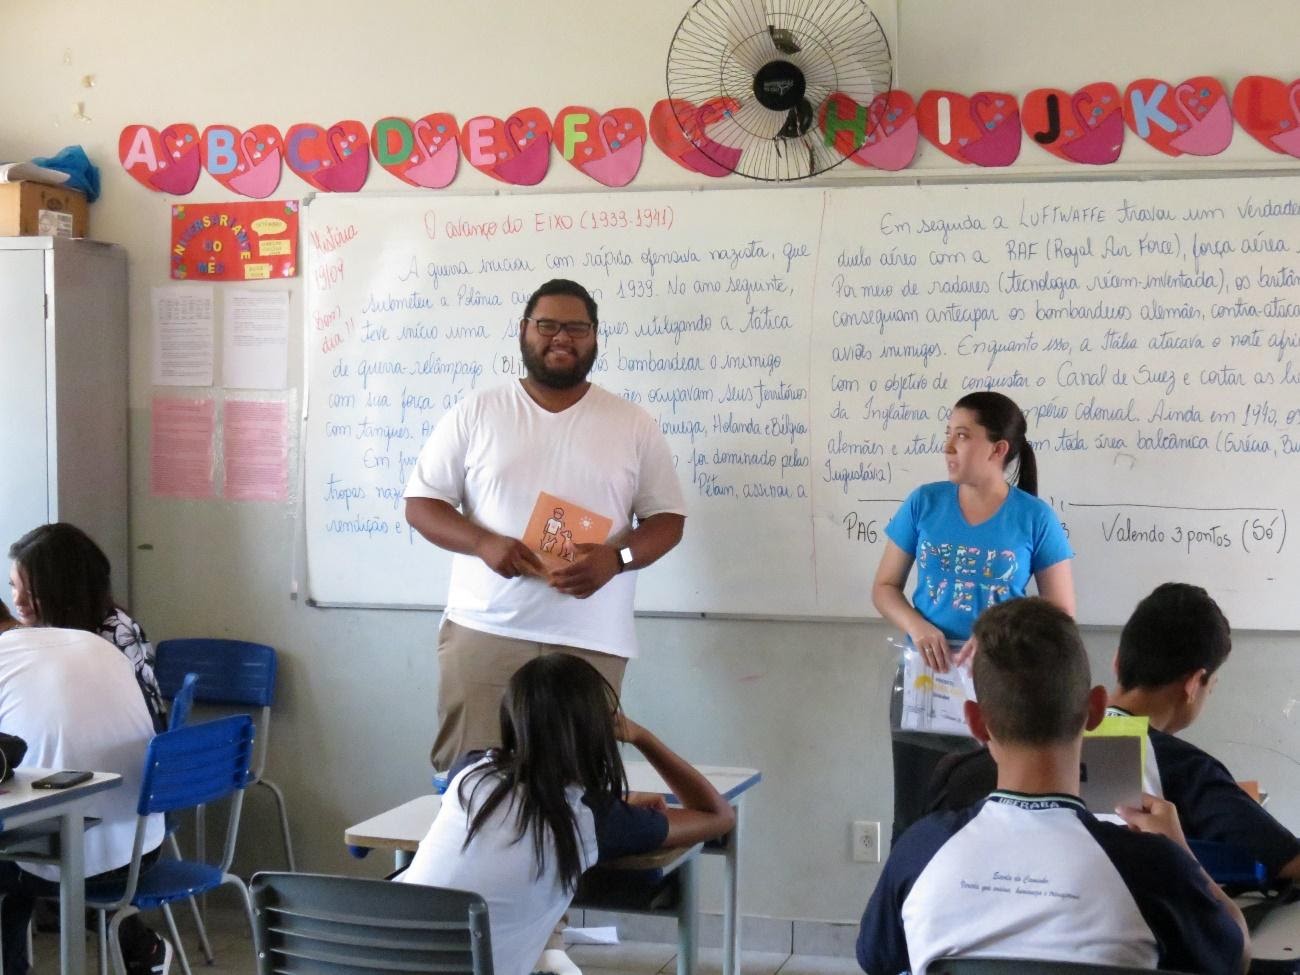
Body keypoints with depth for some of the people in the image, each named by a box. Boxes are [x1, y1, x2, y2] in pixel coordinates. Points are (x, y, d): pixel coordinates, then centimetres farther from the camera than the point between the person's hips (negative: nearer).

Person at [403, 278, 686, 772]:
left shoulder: (634, 425, 7)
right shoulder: (474, 413, 6)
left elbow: (667, 519, 7)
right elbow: (421, 503, 4)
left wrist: (616, 557, -15)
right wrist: (484, 543, -15)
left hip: (591, 642, 0)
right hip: (483, 631, 0)